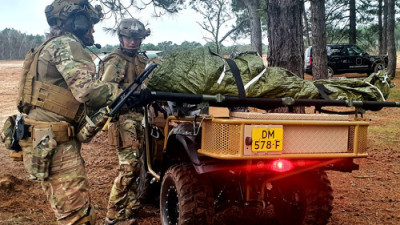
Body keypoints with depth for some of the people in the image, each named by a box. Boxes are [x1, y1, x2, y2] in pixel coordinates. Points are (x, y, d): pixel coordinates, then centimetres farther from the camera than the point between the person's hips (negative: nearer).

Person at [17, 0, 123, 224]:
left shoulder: (56, 46, 23)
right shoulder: (66, 45, -10)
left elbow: (78, 95, 22)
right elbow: (87, 91, -23)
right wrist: (125, 93, -8)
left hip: (52, 141, 11)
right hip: (53, 144, -11)